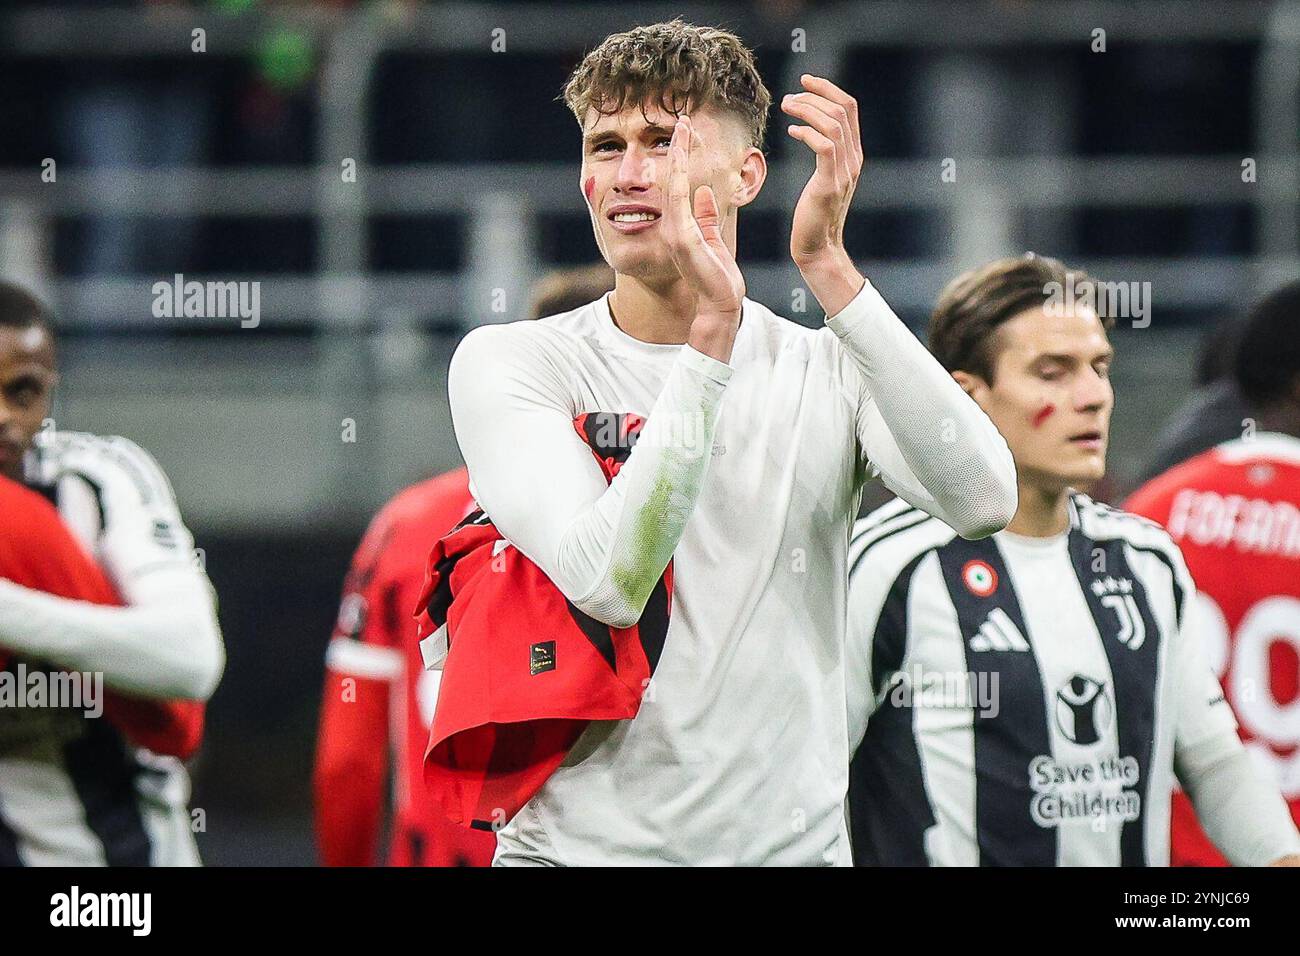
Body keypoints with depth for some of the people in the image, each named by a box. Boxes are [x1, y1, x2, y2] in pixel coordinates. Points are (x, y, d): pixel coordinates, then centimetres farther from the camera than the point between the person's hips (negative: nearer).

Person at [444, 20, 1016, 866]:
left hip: (790, 842, 1)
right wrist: (711, 335, -23)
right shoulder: (508, 364, -2)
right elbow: (610, 583, -18)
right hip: (578, 843, -1)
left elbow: (984, 501, -17)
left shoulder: (826, 373, 3)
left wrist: (829, 271, -20)